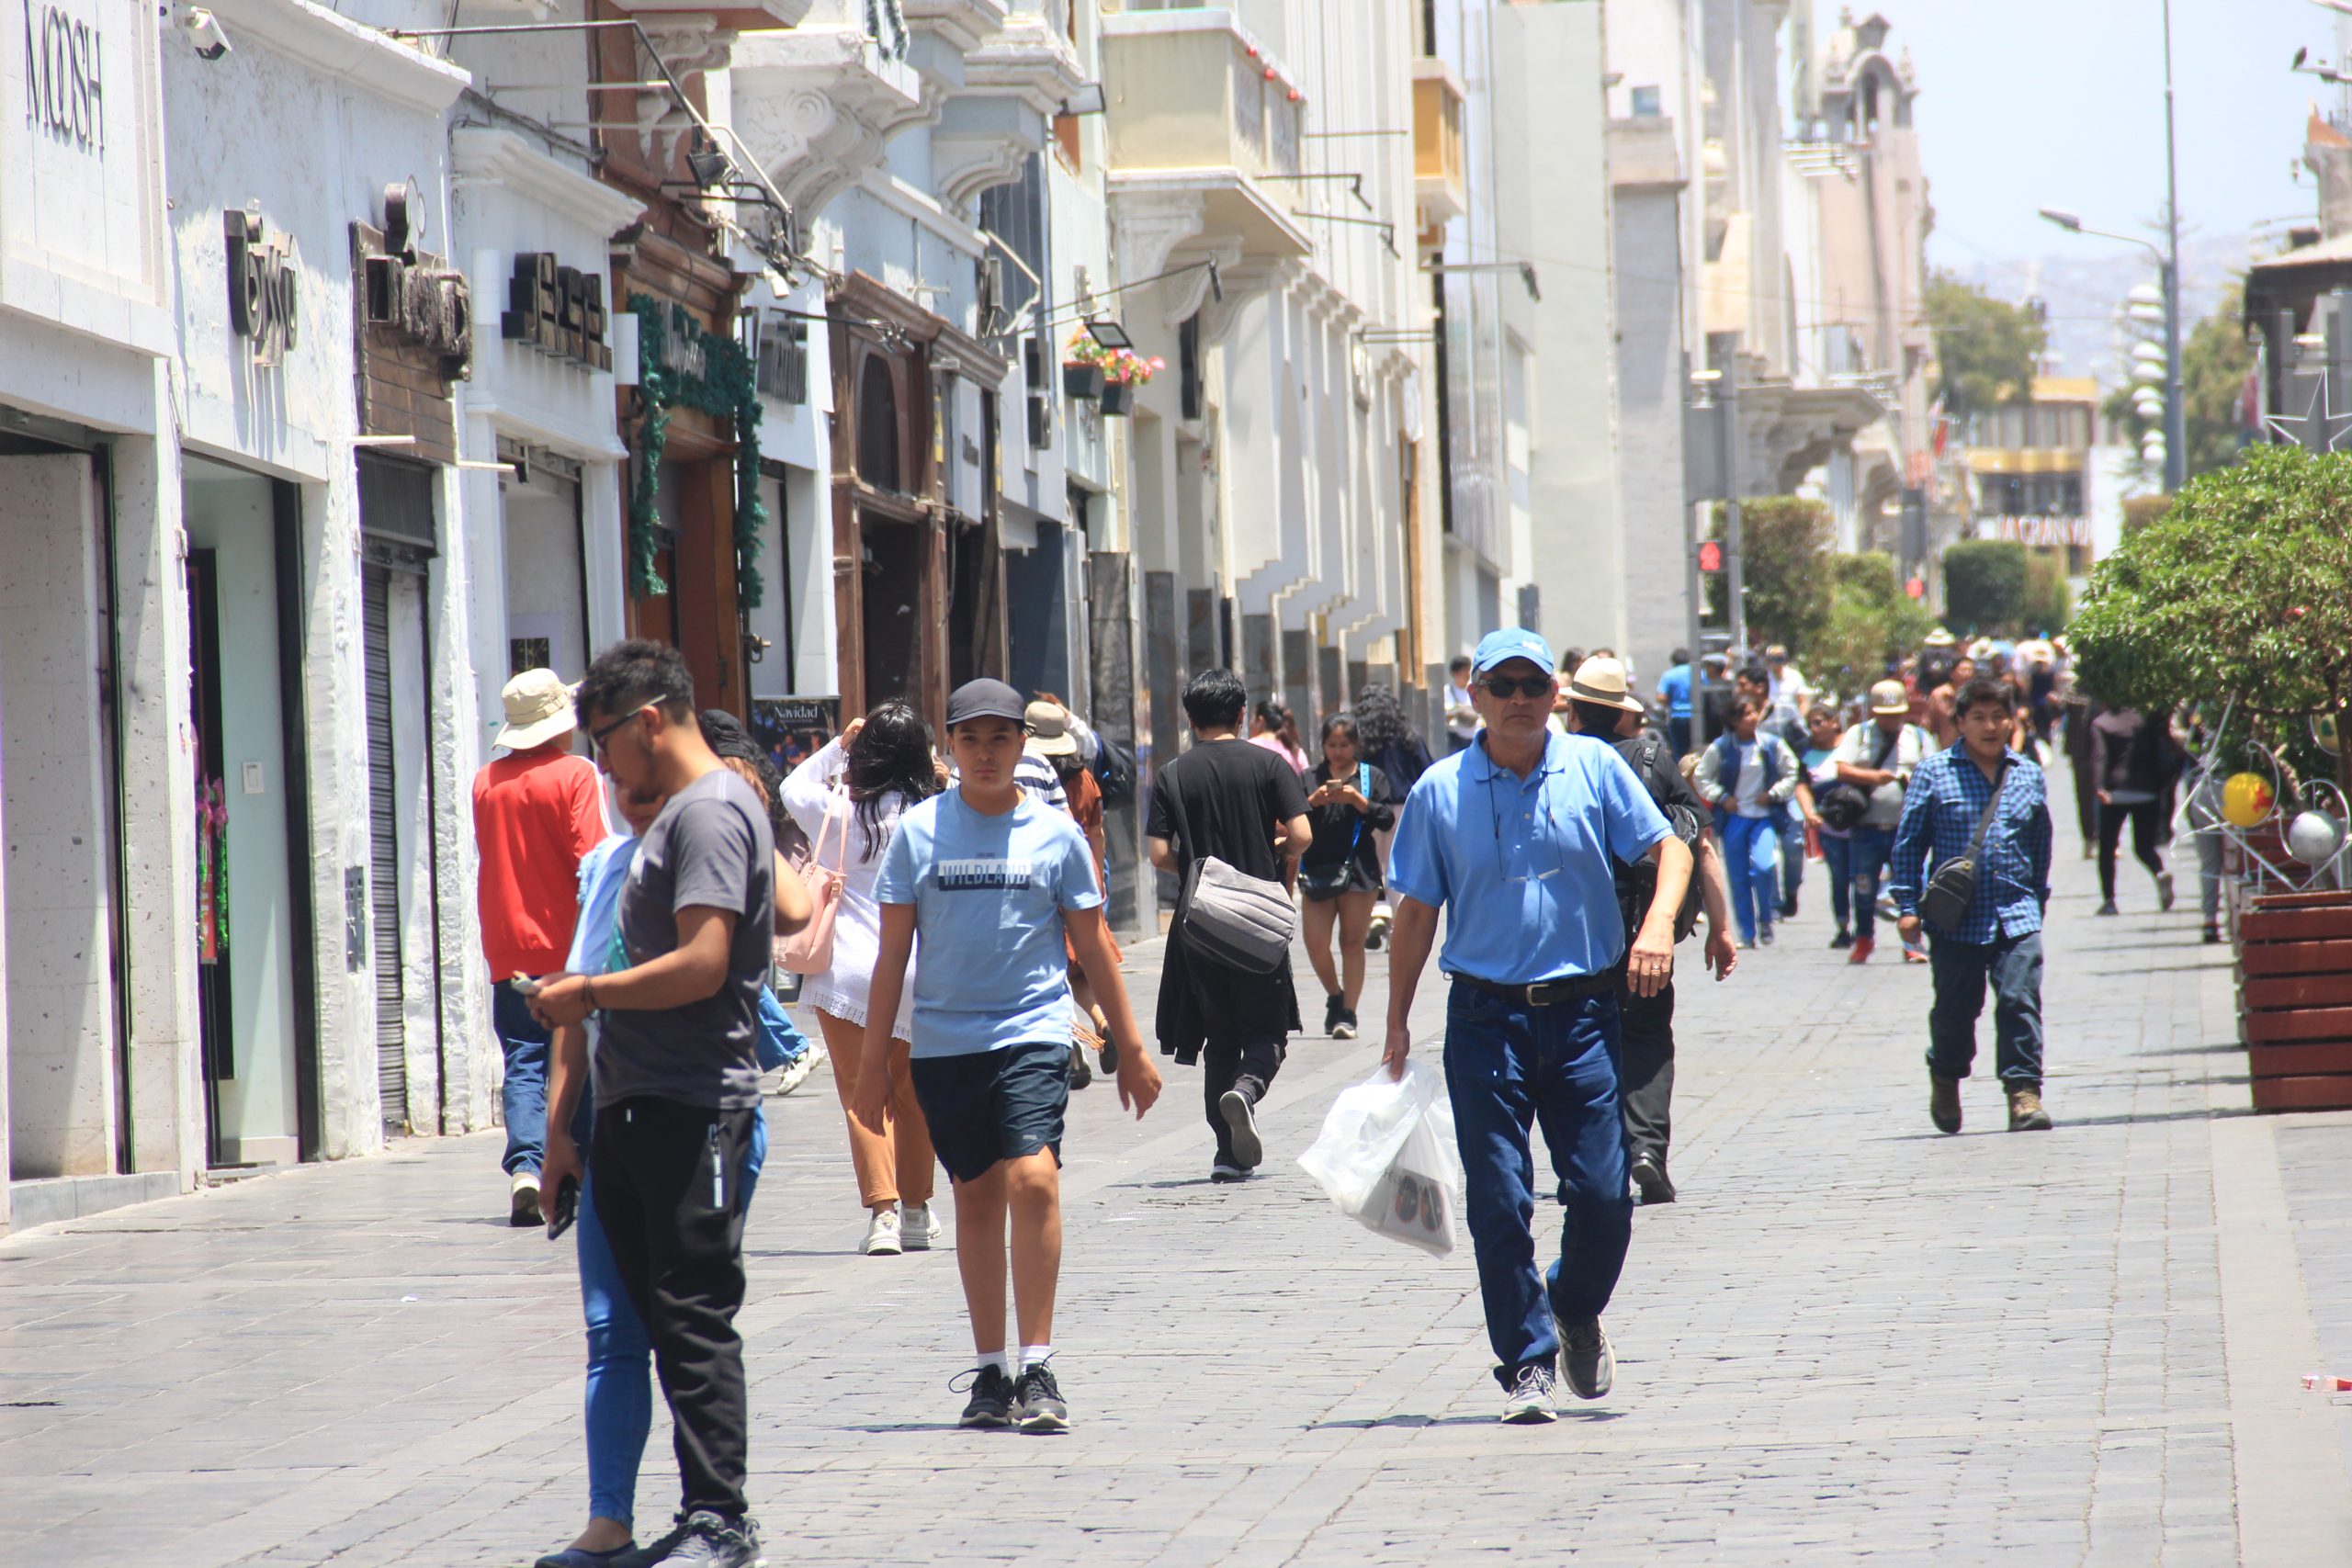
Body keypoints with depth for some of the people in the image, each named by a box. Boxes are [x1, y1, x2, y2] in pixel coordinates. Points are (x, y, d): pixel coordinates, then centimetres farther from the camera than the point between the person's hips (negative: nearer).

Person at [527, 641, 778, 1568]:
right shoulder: (678, 813, 21)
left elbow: (701, 965, -21)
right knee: (655, 1312, 10)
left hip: (690, 1108, -10)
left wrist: (588, 995, -9)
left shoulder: (709, 812, -12)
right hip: (641, 1107, 10)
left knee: (693, 1313, -9)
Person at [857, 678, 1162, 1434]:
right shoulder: (919, 831, 3)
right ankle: (991, 1371, 19)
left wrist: (1130, 1048, 11)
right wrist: (874, 1061, 6)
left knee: (1033, 1180, -18)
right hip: (943, 1042, 2)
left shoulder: (1055, 834, 3)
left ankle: (1037, 1369, -15)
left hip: (1033, 1033, -2)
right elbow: (893, 951, 7)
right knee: (976, 1197, 9)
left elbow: (1093, 946, 11)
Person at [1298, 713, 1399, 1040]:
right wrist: (1314, 801, -13)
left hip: (1359, 871, -1)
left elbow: (1387, 820, -2)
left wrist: (1358, 801, -15)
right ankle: (1335, 998, 21)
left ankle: (1347, 1014, 6)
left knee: (1352, 942, 0)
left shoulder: (1372, 777, 6)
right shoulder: (1310, 778, 10)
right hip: (1317, 871, 1)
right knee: (1316, 946, -4)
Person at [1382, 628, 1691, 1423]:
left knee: (1603, 1195, -1)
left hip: (1581, 1009, 1)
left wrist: (1659, 923, -13)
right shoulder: (1440, 792, 2)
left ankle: (1577, 1312, 28)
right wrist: (1398, 1022, 5)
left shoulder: (1594, 769, 3)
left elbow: (1668, 847, 6)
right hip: (1486, 1018, 0)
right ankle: (1528, 1363, 6)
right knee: (1499, 1204, -3)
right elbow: (1416, 913, 7)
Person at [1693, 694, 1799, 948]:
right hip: (1734, 819, 1)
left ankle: (1765, 919, 2)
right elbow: (1703, 778, 6)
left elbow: (1791, 775, 9)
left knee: (1764, 866, -21)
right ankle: (1747, 933, 13)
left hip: (1764, 817, -1)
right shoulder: (1720, 748, -3)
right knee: (1739, 879, 3)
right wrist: (1721, 798, -6)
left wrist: (1773, 795, -4)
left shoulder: (1773, 745, 0)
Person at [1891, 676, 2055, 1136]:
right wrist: (1909, 905, -1)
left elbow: (2041, 844, 21)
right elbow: (1909, 843, 4)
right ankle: (1945, 1078, 33)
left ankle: (2024, 1092, -9)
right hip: (1957, 920, -1)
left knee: (2020, 1002, -11)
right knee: (1955, 1007, 7)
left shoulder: (2029, 776, 11)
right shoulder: (1934, 774, 2)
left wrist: (2038, 899, 23)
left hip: (2017, 916, 1)